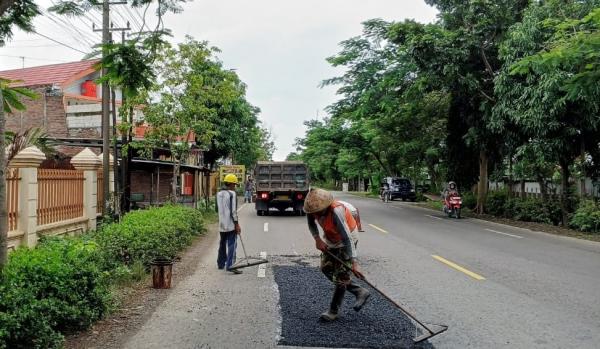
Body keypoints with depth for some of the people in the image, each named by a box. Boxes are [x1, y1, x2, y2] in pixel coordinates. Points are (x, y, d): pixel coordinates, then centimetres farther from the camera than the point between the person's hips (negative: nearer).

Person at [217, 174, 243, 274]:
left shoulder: (219, 194, 11)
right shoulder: (232, 194, -13)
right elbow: (233, 211, -16)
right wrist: (237, 224, -13)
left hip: (222, 224, 8)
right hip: (231, 224, -8)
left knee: (222, 244, 19)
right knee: (232, 244, -8)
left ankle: (221, 263, 29)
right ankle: (230, 265, -15)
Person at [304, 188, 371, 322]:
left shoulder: (336, 211, -38)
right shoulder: (313, 208, -19)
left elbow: (347, 238, -39)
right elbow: (311, 224, 3)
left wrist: (354, 263, -41)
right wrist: (317, 239, -13)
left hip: (345, 242, -7)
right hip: (330, 240, 7)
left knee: (341, 276, -4)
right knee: (326, 268, 10)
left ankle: (334, 310, 12)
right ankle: (360, 292, 20)